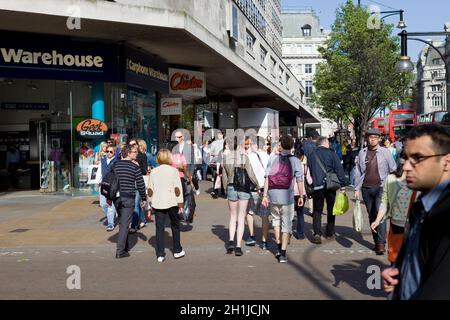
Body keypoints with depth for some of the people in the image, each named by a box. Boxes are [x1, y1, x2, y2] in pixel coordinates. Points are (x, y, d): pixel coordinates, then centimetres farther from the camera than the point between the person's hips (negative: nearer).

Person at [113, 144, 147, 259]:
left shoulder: (115, 165, 6)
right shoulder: (135, 167, -9)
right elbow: (140, 184, -7)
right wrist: (143, 198, 5)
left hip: (116, 197, 5)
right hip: (128, 198, -5)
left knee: (122, 222, 19)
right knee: (124, 224, -3)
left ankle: (125, 246, 30)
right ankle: (120, 251, -5)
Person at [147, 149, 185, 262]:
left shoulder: (154, 172, 4)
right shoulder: (173, 171, -6)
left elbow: (150, 189, 8)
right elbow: (177, 189, -8)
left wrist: (150, 202, 19)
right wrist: (180, 204, -4)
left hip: (157, 203, 2)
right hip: (172, 203, -2)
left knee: (159, 228, 4)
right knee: (175, 227, 14)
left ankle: (160, 254, 2)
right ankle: (177, 251, 22)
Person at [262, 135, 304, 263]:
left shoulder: (273, 158, -1)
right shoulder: (295, 161, -2)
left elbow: (267, 178, -4)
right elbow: (299, 181, -4)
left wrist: (265, 195, 0)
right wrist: (301, 197, 6)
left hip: (273, 195, 2)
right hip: (287, 196, -1)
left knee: (276, 219, 23)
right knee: (286, 224, 7)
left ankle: (279, 248, 24)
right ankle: (283, 254, 6)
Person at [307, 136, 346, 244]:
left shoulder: (311, 155, 6)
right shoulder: (331, 154, -4)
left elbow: (309, 171, 12)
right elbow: (339, 169, -7)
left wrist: (310, 186, 20)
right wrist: (342, 184, -2)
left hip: (317, 186, 1)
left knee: (317, 211, 4)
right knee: (331, 210, 14)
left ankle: (317, 233, -11)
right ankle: (330, 233, 20)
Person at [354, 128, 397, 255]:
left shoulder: (385, 152, 0)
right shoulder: (362, 153, 7)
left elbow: (393, 170, 4)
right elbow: (358, 172, 11)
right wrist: (357, 189, 9)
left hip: (381, 187, -3)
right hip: (366, 188, 3)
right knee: (371, 216, 9)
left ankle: (381, 243, -12)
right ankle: (376, 242, 20)